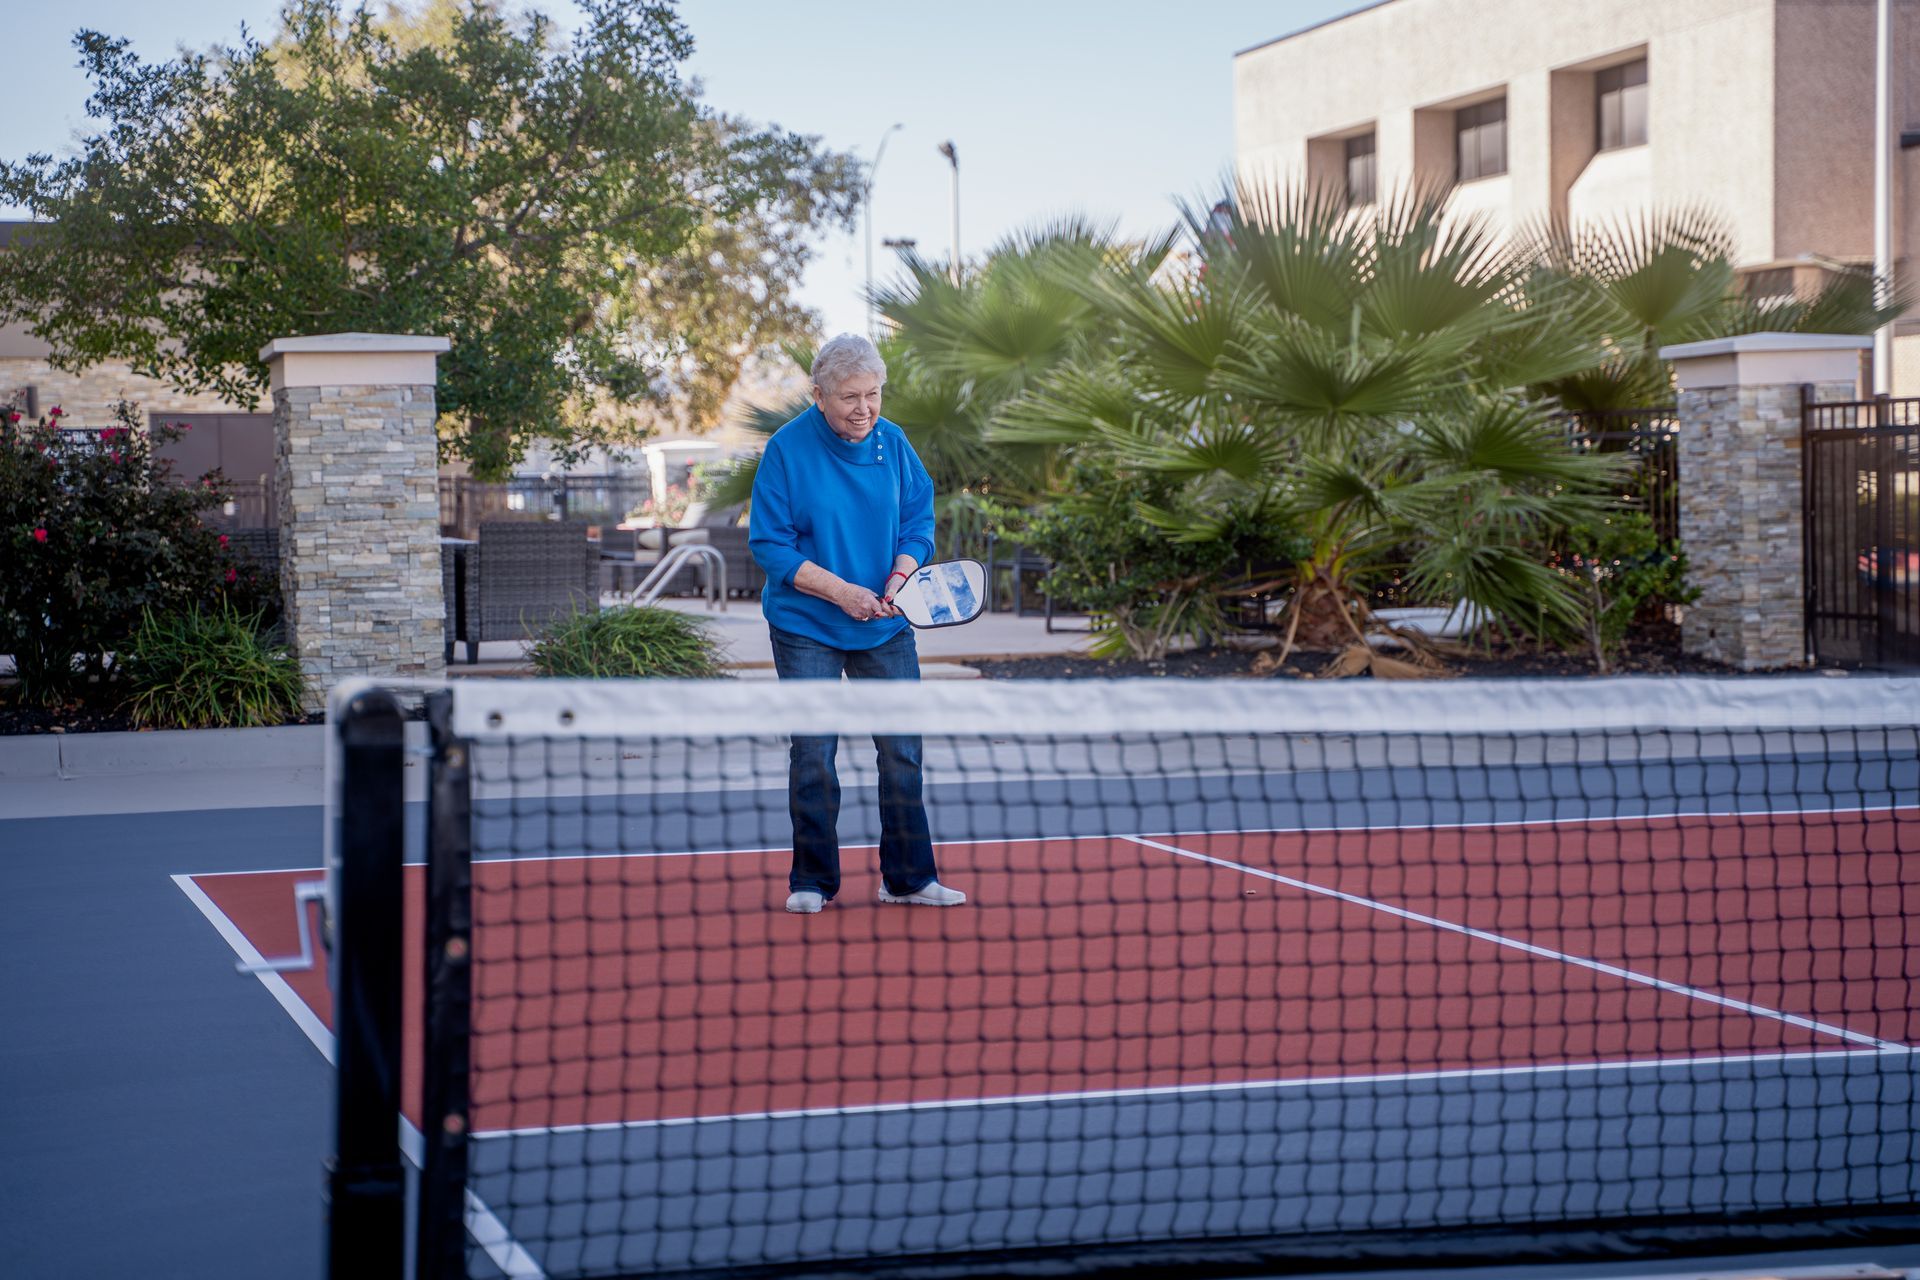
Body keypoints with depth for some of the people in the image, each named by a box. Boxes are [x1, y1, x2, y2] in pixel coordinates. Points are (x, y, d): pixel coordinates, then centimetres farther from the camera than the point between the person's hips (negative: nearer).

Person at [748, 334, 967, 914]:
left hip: (885, 626, 3)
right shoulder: (787, 449, -11)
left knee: (902, 751, 3)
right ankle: (812, 882, 11)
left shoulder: (893, 444, 0)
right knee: (812, 754, -1)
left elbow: (919, 520, 6)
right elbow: (770, 544, -11)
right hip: (806, 628, -3)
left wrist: (899, 578, -13)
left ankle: (909, 878, 12)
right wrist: (839, 592, -19)